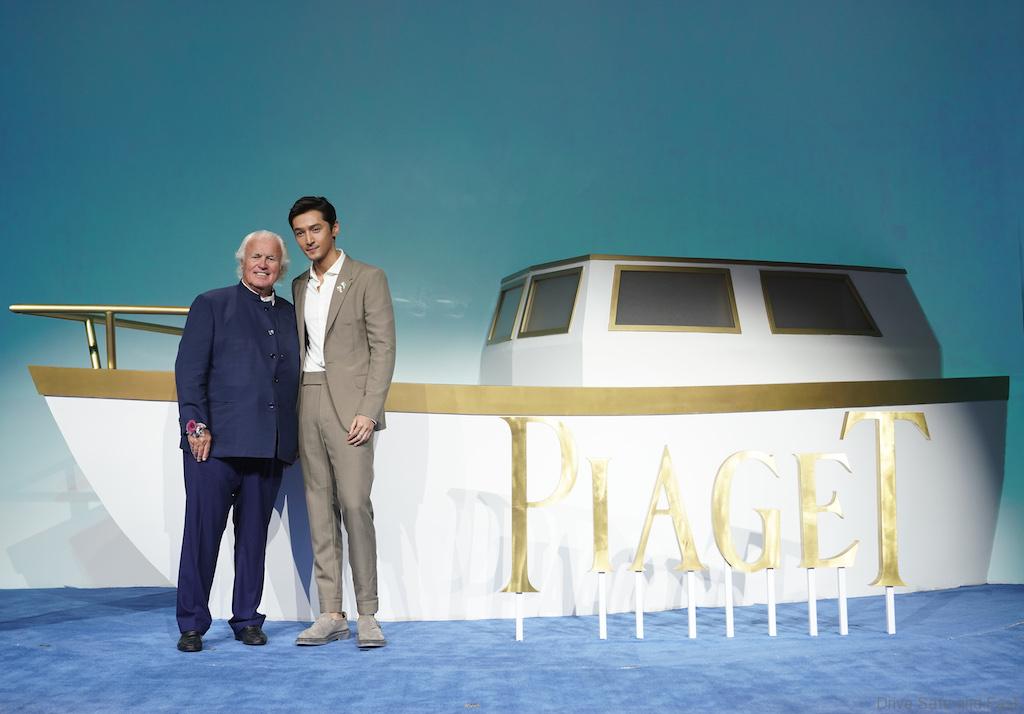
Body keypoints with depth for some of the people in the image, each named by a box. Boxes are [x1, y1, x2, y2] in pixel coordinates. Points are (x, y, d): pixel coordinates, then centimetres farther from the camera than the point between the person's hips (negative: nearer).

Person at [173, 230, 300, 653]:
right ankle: (192, 625, 7)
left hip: (269, 448, 4)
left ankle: (247, 619, 18)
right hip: (215, 443, -4)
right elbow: (189, 370, -2)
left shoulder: (290, 315, 17)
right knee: (202, 534, -1)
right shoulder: (212, 305, 5)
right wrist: (196, 426, -11)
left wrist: (291, 439, 9)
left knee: (254, 537, 8)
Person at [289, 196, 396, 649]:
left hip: (348, 405, -5)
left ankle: (367, 614, -5)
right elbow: (299, 350, 18)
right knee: (320, 509, 4)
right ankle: (331, 615, 6)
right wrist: (291, 414, 8)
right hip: (308, 405, 5)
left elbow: (383, 348, -5)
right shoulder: (299, 287, 18)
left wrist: (369, 410, -14)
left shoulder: (367, 279, 1)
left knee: (354, 504, -13)